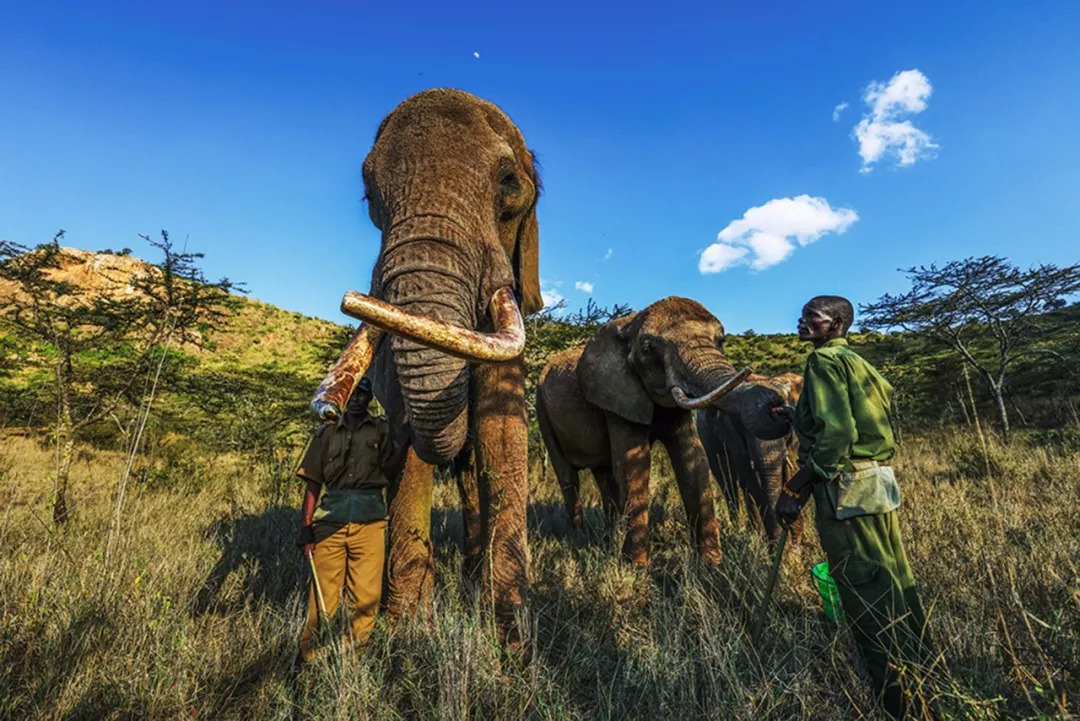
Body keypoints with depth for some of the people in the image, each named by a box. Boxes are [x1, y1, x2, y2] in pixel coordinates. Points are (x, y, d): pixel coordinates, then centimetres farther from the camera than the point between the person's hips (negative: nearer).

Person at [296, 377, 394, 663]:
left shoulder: (382, 430, 9)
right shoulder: (327, 433, 12)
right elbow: (313, 485, 11)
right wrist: (306, 530, 5)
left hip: (370, 522, -1)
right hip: (330, 521, 1)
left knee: (366, 596, 3)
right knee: (323, 594, 4)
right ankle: (307, 656, 21)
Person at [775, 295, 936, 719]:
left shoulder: (825, 360, -12)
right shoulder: (854, 361, 17)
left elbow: (837, 434, -22)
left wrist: (794, 488, -20)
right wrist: (798, 417, 27)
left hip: (847, 487, -10)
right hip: (876, 481, 10)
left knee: (867, 593, 0)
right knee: (892, 584, 19)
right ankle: (923, 676, 34)